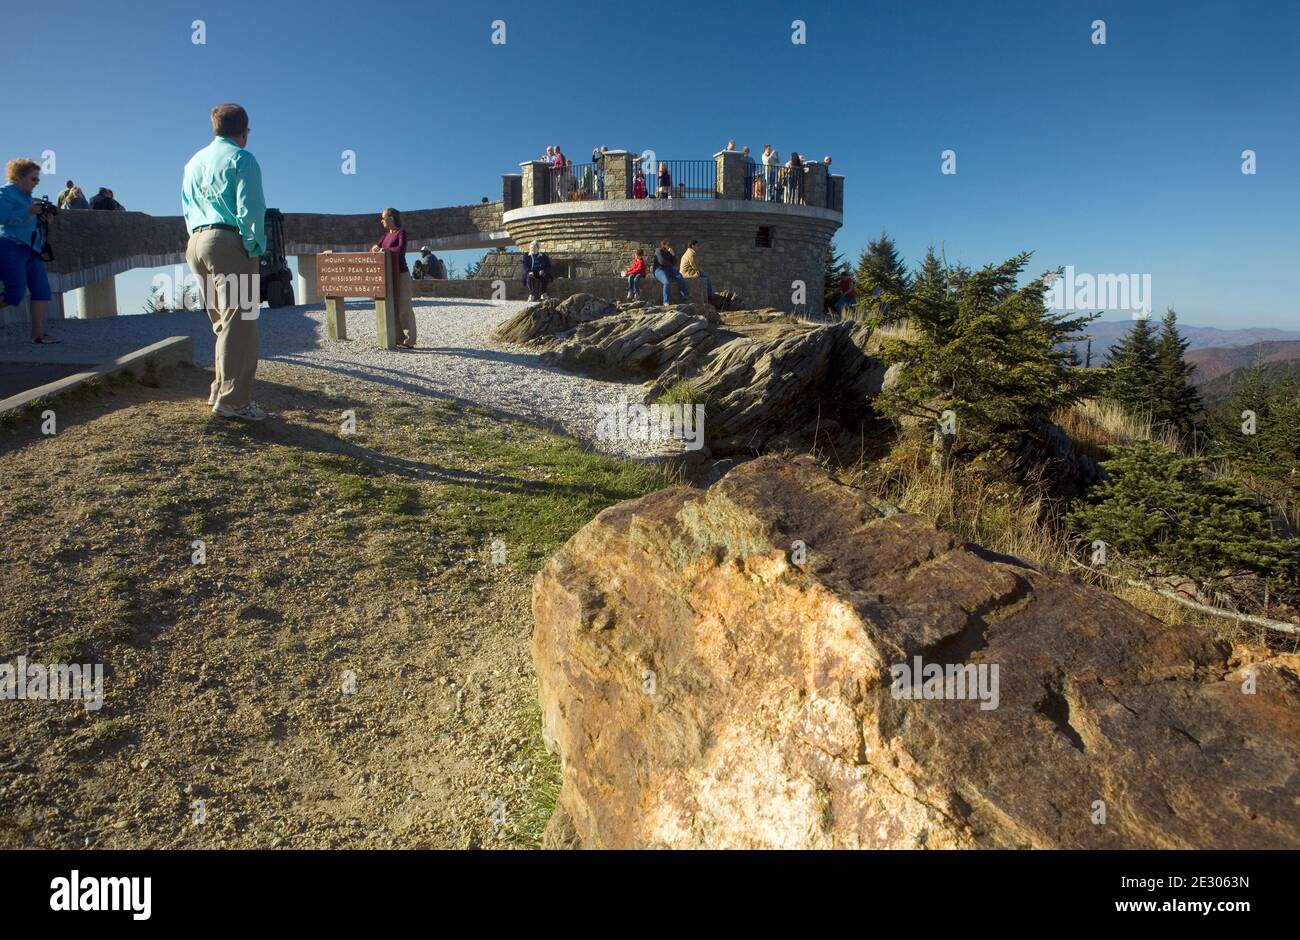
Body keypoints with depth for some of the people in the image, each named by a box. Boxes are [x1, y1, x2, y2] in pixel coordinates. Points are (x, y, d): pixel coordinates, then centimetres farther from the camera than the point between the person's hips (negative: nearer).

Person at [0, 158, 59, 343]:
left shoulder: (27, 196, 20)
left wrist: (41, 217, 9)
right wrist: (28, 212, -20)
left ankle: (38, 334, -1)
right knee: (16, 293, -15)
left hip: (32, 250, 8)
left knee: (42, 290, -1)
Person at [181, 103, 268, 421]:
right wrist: (256, 247, -8)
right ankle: (232, 401, -13)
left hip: (196, 243, 8)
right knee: (239, 324, -9)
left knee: (223, 323, 16)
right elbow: (250, 209, -14)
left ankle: (221, 392, 19)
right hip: (230, 243, -8)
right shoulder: (241, 159, -4)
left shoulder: (194, 161, 20)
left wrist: (197, 237, 21)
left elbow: (186, 207, 22)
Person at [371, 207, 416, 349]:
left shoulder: (401, 232, -8)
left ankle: (409, 341, -4)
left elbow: (401, 249, -24)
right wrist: (374, 248, -4)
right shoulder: (386, 234, 15)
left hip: (401, 275, -8)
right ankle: (398, 339, 13)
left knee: (404, 308, -6)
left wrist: (384, 250, -15)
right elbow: (374, 247, 19)